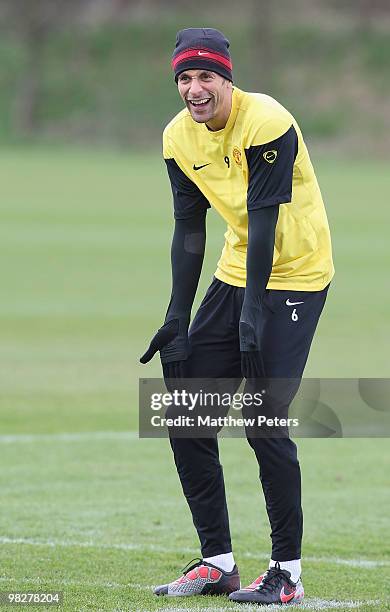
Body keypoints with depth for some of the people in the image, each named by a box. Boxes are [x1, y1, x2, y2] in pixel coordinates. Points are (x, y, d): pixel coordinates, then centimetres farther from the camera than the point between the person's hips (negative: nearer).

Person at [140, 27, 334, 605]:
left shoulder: (267, 123, -21)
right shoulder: (179, 136, 0)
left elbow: (264, 221, -25)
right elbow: (189, 230, 4)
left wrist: (253, 311, -29)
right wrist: (177, 318, -1)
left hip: (294, 277, -7)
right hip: (236, 274, 7)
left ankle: (287, 571, -6)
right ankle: (217, 562, 13)